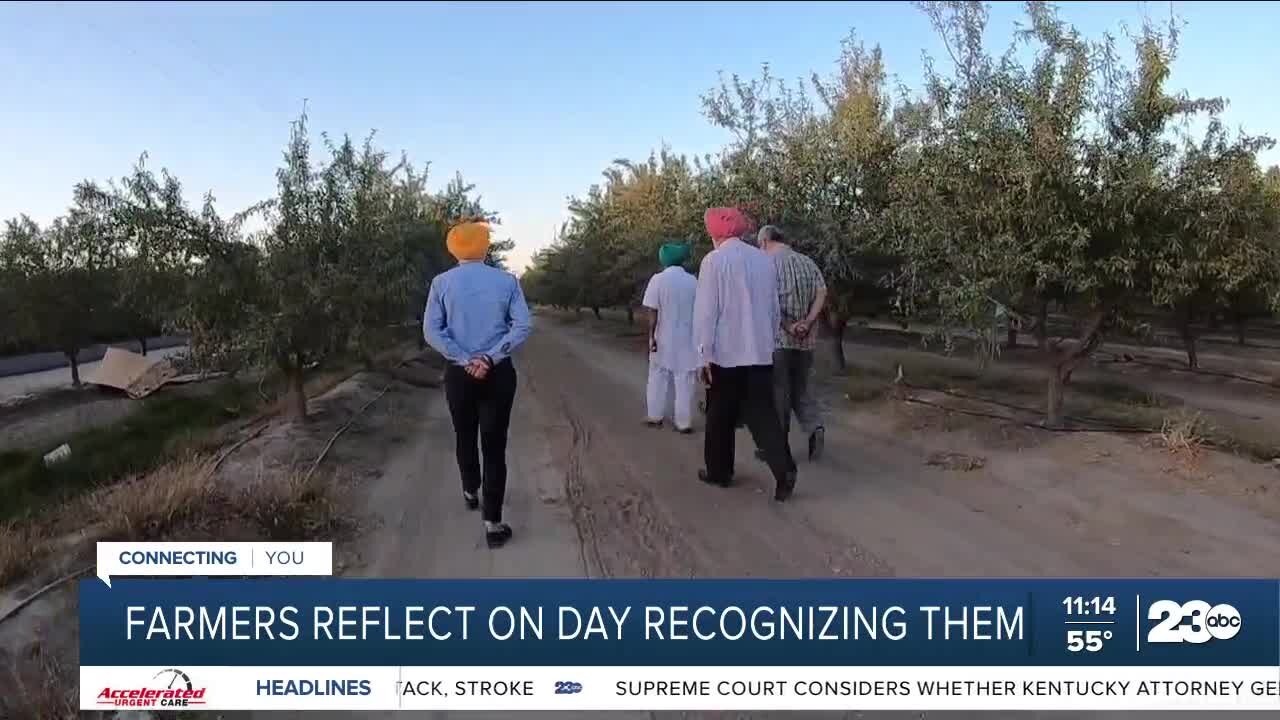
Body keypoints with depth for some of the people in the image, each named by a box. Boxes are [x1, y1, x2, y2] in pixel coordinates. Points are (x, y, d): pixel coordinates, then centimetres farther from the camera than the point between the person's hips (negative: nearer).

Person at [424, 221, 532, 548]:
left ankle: (471, 493, 45)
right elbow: (522, 326, -10)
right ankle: (493, 523, 2)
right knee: (495, 446, 2)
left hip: (458, 374, 1)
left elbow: (432, 330, -9)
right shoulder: (507, 281, -1)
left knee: (465, 437, 22)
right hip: (498, 374, -1)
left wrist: (465, 359, -12)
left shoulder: (441, 282, -1)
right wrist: (490, 358, -15)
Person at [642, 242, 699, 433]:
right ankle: (683, 421, 5)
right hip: (687, 338, 1)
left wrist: (651, 336, -7)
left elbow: (653, 312, -11)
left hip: (664, 338, -1)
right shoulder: (693, 281, 0)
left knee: (658, 378, 14)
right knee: (685, 381, 4)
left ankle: (655, 415, 22)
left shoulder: (658, 279, -7)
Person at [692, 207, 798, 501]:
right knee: (763, 413, 5)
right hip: (760, 351, 4)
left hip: (725, 352, -4)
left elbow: (706, 311, -11)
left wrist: (705, 355, -8)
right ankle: (784, 469, -9)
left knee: (720, 416, 11)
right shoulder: (764, 259, 7)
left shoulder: (714, 260, -9)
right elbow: (774, 308, 13)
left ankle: (719, 471, 23)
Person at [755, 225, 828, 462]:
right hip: (806, 340, 5)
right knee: (802, 388, 17)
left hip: (777, 338, -5)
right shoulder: (808, 262, 11)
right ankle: (815, 428, -3)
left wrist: (788, 327, -14)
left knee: (777, 393, 3)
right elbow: (822, 292, 0)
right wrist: (807, 323, -9)